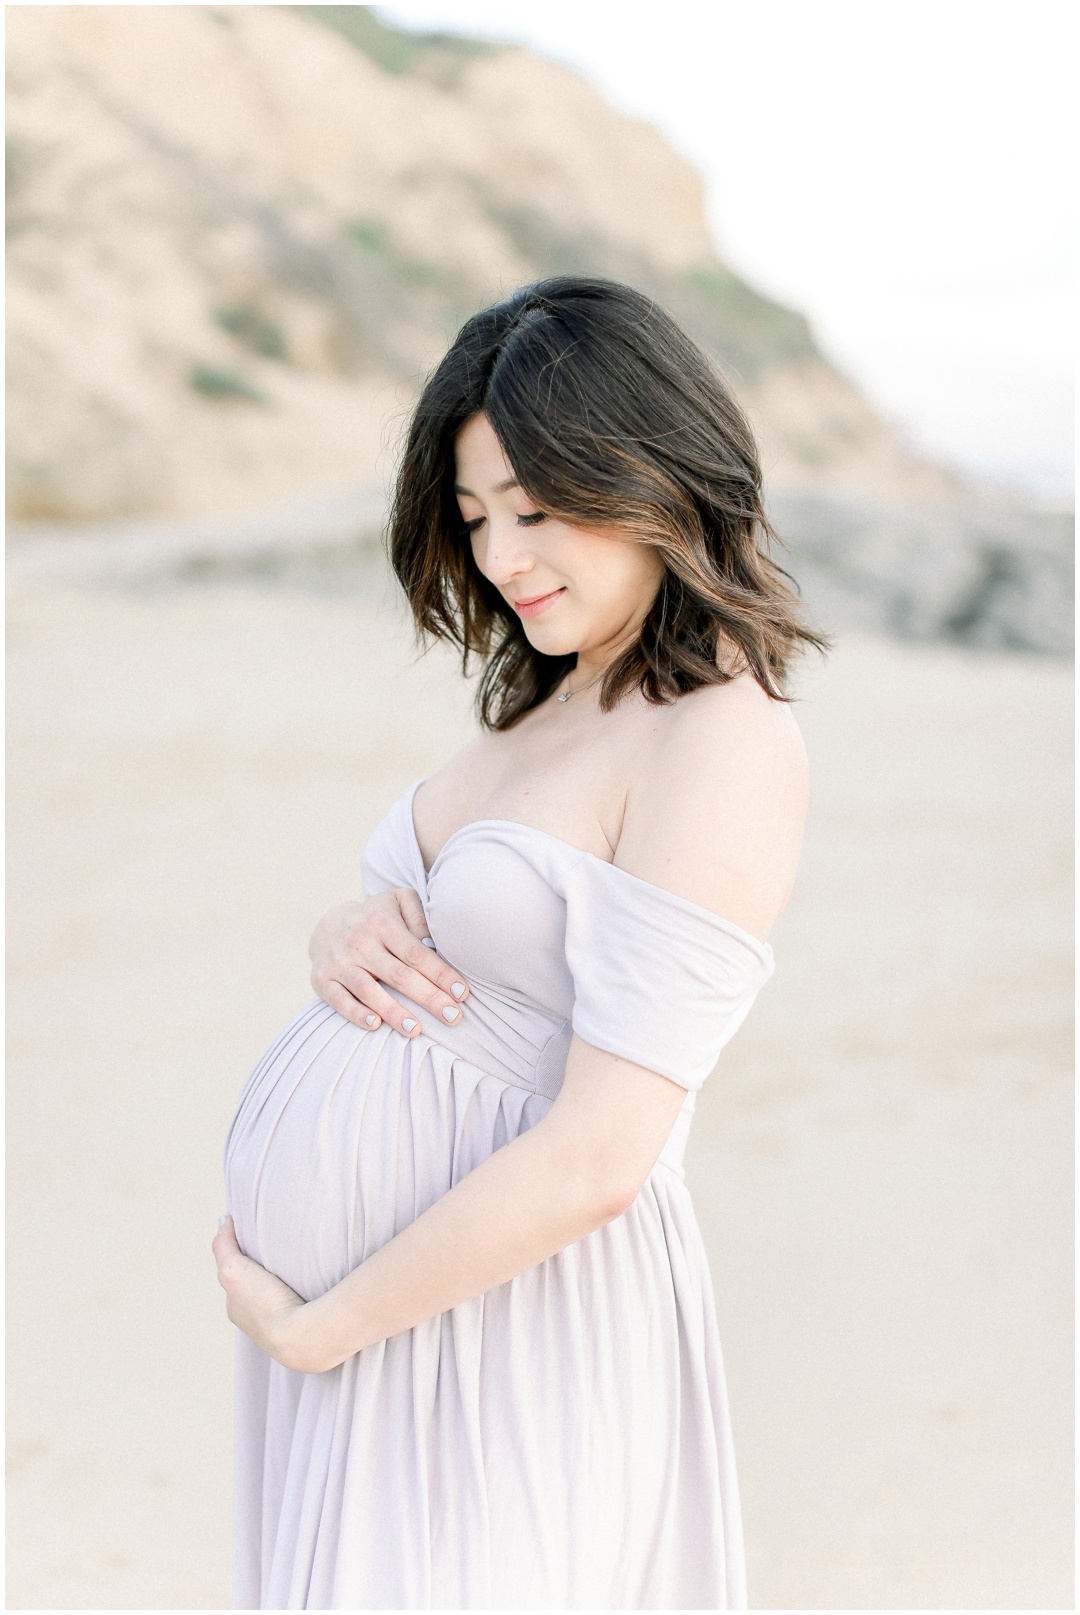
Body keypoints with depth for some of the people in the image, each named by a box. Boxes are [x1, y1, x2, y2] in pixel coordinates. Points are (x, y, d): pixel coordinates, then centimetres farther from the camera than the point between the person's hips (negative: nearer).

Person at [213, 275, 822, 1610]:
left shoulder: (726, 743, -18)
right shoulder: (561, 706, 9)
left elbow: (596, 1157, -23)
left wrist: (311, 1327, -14)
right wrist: (345, 937, -6)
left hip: (508, 1315, -8)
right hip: (361, 1293, 9)